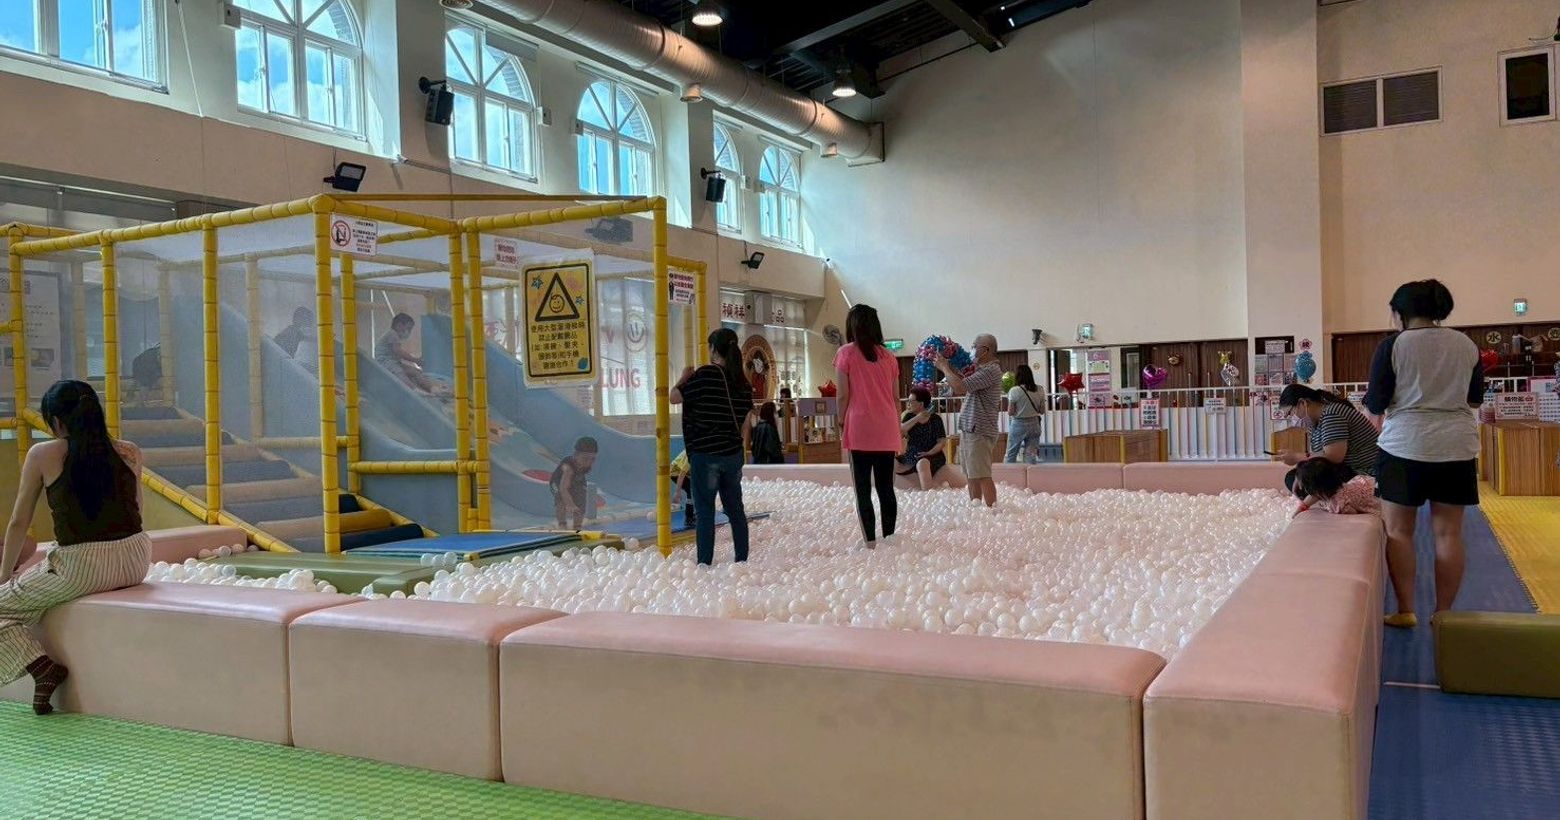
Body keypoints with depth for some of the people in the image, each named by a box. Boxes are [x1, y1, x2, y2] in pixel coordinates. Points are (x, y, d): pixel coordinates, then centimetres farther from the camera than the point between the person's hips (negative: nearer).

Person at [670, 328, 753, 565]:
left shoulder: (706, 374, -13)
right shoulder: (743, 381, 6)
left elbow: (674, 397, -5)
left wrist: (684, 378, 10)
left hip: (705, 454, -6)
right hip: (733, 455, 6)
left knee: (704, 512, -1)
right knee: (735, 509, 14)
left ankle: (705, 563, 0)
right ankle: (742, 560, 19)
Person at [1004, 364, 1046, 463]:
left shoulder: (1014, 391, -11)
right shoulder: (1039, 390, 1)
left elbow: (1010, 412, -8)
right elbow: (1042, 411, 4)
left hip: (1018, 424, -3)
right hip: (1034, 424, 4)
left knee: (1010, 455, 7)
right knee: (1031, 454, 5)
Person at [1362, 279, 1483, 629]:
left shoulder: (1392, 346, -7)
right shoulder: (1467, 344, 5)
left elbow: (1375, 404, -6)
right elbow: (1476, 397, 16)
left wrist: (1369, 400, 15)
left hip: (1405, 446, -3)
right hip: (1456, 446, 4)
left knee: (1398, 530, 6)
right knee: (1448, 533, 7)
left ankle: (1405, 610, 6)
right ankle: (1443, 613, 12)